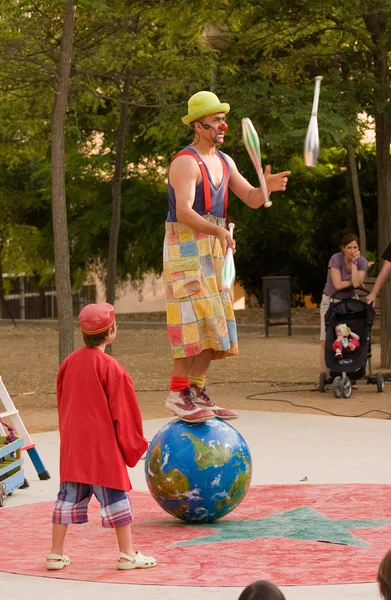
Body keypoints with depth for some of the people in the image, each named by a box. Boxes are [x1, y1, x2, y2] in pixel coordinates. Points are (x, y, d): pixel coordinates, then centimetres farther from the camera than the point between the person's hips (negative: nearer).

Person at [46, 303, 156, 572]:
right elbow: (123, 410, -10)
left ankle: (56, 554, 13)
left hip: (72, 443, 6)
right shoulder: (111, 367, -15)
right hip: (103, 444, -6)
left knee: (68, 496, 11)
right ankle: (127, 554, 6)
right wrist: (133, 444, 1)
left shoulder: (69, 363, 3)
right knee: (115, 495, 2)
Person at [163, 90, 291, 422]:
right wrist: (217, 230, -38)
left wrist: (267, 187, -11)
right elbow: (184, 211, -25)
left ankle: (197, 392, 12)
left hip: (213, 249, 9)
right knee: (194, 319, -16)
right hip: (186, 246, -9)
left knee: (212, 324, 7)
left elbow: (251, 199, 12)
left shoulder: (225, 161, 14)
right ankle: (177, 395, -15)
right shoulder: (186, 162, -13)